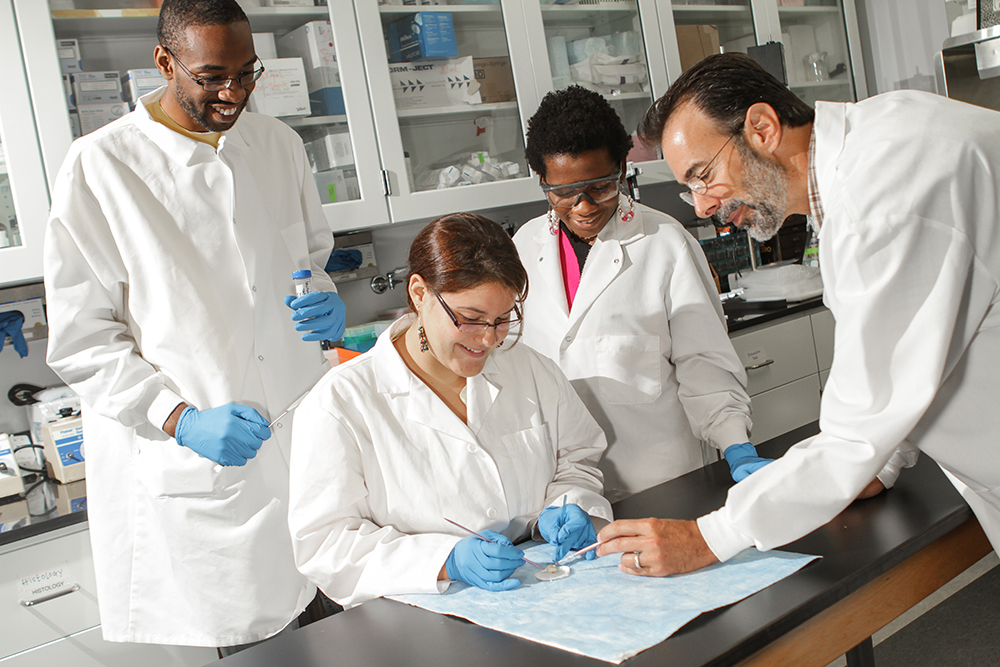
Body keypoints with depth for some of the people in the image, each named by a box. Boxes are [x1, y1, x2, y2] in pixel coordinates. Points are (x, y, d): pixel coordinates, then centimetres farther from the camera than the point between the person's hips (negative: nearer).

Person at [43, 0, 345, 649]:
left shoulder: (279, 144, 7)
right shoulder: (100, 166, -7)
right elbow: (79, 341, -7)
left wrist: (328, 304, -2)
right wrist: (180, 419, -19)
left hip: (301, 444, 5)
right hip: (183, 473, -4)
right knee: (206, 641, 8)